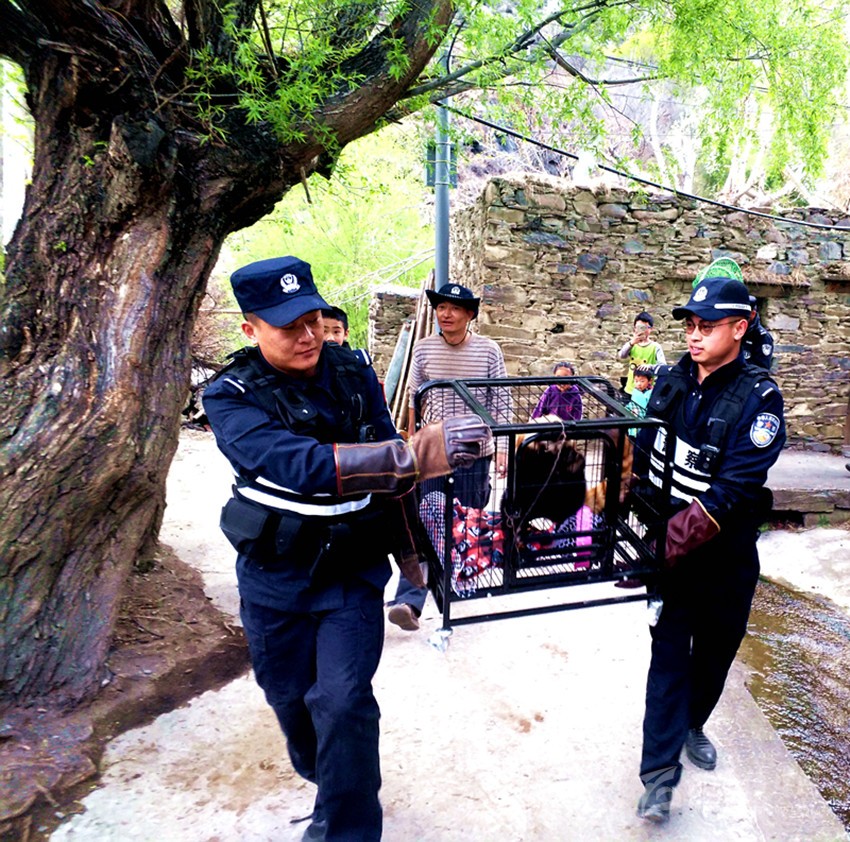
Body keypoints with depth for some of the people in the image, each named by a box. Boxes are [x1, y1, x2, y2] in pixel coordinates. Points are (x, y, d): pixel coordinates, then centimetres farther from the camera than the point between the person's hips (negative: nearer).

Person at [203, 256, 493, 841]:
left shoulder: (354, 372, -7)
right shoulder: (231, 397, -17)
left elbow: (388, 472, 3)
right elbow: (301, 465, -36)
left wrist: (411, 556, 8)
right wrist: (415, 456, -46)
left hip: (353, 572, 0)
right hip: (274, 578, 0)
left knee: (342, 702, -9)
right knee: (291, 700, 17)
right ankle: (331, 787, 47)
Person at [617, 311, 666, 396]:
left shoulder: (655, 347, -7)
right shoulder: (632, 344, 4)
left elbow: (662, 366, -19)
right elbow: (621, 356, -15)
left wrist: (650, 366, -39)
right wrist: (631, 343, -31)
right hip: (630, 390, 4)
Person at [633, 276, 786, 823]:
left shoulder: (759, 398, -15)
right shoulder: (672, 378, -2)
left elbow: (736, 486, -23)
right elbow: (646, 449, 7)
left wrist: (684, 533, -28)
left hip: (727, 550, -2)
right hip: (668, 542, 2)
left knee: (716, 648, 17)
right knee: (670, 648, 2)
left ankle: (692, 724, 43)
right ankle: (661, 772, 10)